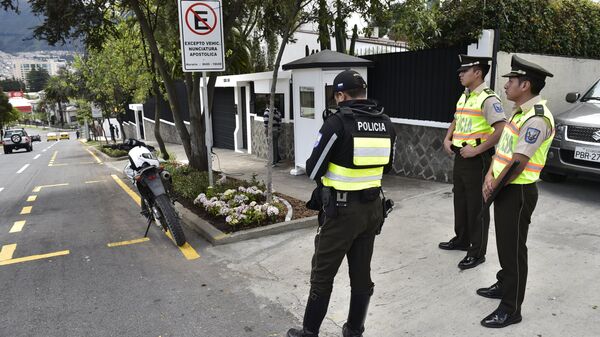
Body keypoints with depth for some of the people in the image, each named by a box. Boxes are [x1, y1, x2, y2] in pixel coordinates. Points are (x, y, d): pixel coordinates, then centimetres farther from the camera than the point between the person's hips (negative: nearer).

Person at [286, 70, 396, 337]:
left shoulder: (337, 122, -15)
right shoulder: (386, 123, 4)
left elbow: (313, 170, -11)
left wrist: (334, 164, 8)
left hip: (342, 210, -6)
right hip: (373, 207, 6)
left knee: (323, 274, 8)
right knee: (362, 274, 16)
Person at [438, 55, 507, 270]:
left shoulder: (488, 99, -15)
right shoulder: (464, 97, 13)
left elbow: (502, 130, -24)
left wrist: (476, 150, -22)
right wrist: (447, 139, 9)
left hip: (477, 159, -9)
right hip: (460, 156, 9)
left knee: (477, 206, 0)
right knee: (460, 201, 19)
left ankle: (477, 252, 11)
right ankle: (461, 239, 36)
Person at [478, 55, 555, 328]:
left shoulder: (537, 119, -21)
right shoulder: (519, 112, 10)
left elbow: (518, 163, -24)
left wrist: (494, 187, -11)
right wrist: (489, 176, -4)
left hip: (518, 192, -9)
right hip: (505, 188, 9)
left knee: (513, 249, 1)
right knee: (504, 243, 22)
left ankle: (511, 309, 15)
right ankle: (504, 285, 41)